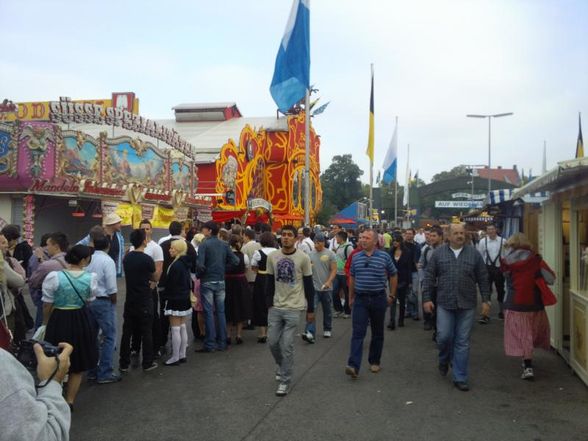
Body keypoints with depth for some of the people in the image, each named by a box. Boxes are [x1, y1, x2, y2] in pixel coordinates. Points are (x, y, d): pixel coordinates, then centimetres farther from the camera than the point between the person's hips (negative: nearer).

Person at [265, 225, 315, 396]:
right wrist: (269, 303, 6)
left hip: (294, 307, -4)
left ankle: (285, 381, 9)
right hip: (276, 307, 4)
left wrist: (310, 309, -1)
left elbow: (308, 285, -2)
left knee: (287, 345, -4)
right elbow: (270, 282, 10)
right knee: (272, 342, 9)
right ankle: (282, 367, 37)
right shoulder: (272, 257, 2)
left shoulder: (303, 258, -7)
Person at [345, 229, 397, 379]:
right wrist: (351, 297, 15)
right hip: (360, 299, 1)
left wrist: (392, 295, 7)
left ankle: (375, 361, 27)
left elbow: (393, 276, 8)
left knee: (377, 333, 11)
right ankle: (354, 366, -13)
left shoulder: (384, 256, -2)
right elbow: (352, 278, 14)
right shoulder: (356, 257, 4)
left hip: (378, 299, 0)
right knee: (358, 332, -7)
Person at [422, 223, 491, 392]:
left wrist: (486, 300, 2)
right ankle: (444, 360, 32)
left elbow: (483, 278, 6)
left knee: (462, 342, 4)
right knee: (444, 337, -1)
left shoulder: (474, 254, 3)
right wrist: (427, 298, -2)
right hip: (445, 303, 0)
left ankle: (460, 378, 14)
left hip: (467, 304, 0)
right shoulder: (439, 253, 2)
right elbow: (429, 276, 3)